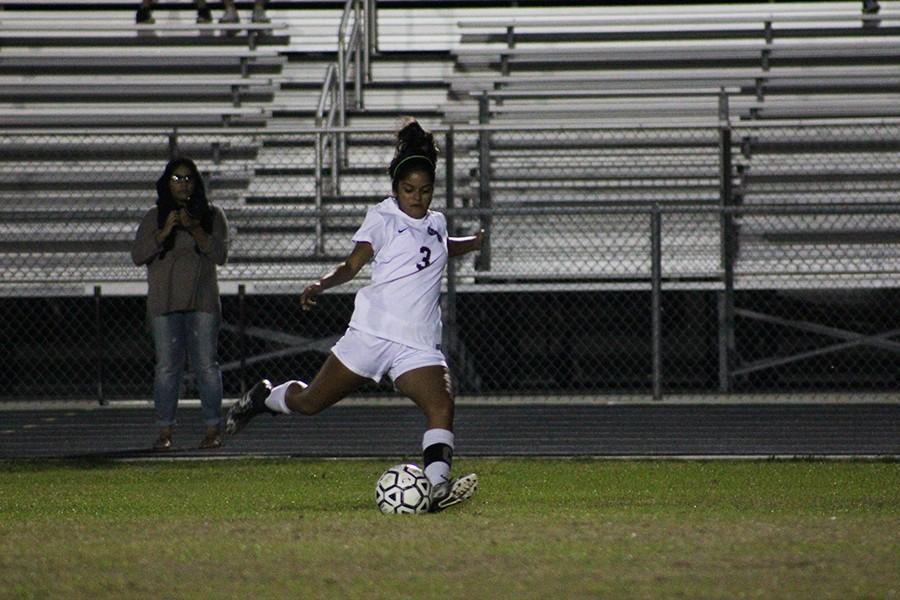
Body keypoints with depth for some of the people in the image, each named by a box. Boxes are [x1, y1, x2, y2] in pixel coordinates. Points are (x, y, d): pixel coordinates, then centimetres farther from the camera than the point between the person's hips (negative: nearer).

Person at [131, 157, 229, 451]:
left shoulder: (212, 215, 8)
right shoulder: (154, 217, 9)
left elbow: (220, 255, -2)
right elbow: (137, 255, 1)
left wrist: (195, 230, -15)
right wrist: (163, 233, -13)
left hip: (202, 302, 0)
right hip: (164, 304, 1)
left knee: (206, 365, -3)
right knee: (167, 367, -3)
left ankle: (213, 429, 0)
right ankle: (165, 431, -2)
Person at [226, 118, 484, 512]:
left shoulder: (436, 223, 18)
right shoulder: (382, 217, 0)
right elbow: (353, 264, -8)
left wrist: (473, 243, 33)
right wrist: (322, 284, -24)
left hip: (417, 345, 4)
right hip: (371, 332, -4)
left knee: (441, 408, -23)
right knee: (309, 403, 7)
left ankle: (438, 486, -37)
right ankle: (264, 397, 38)